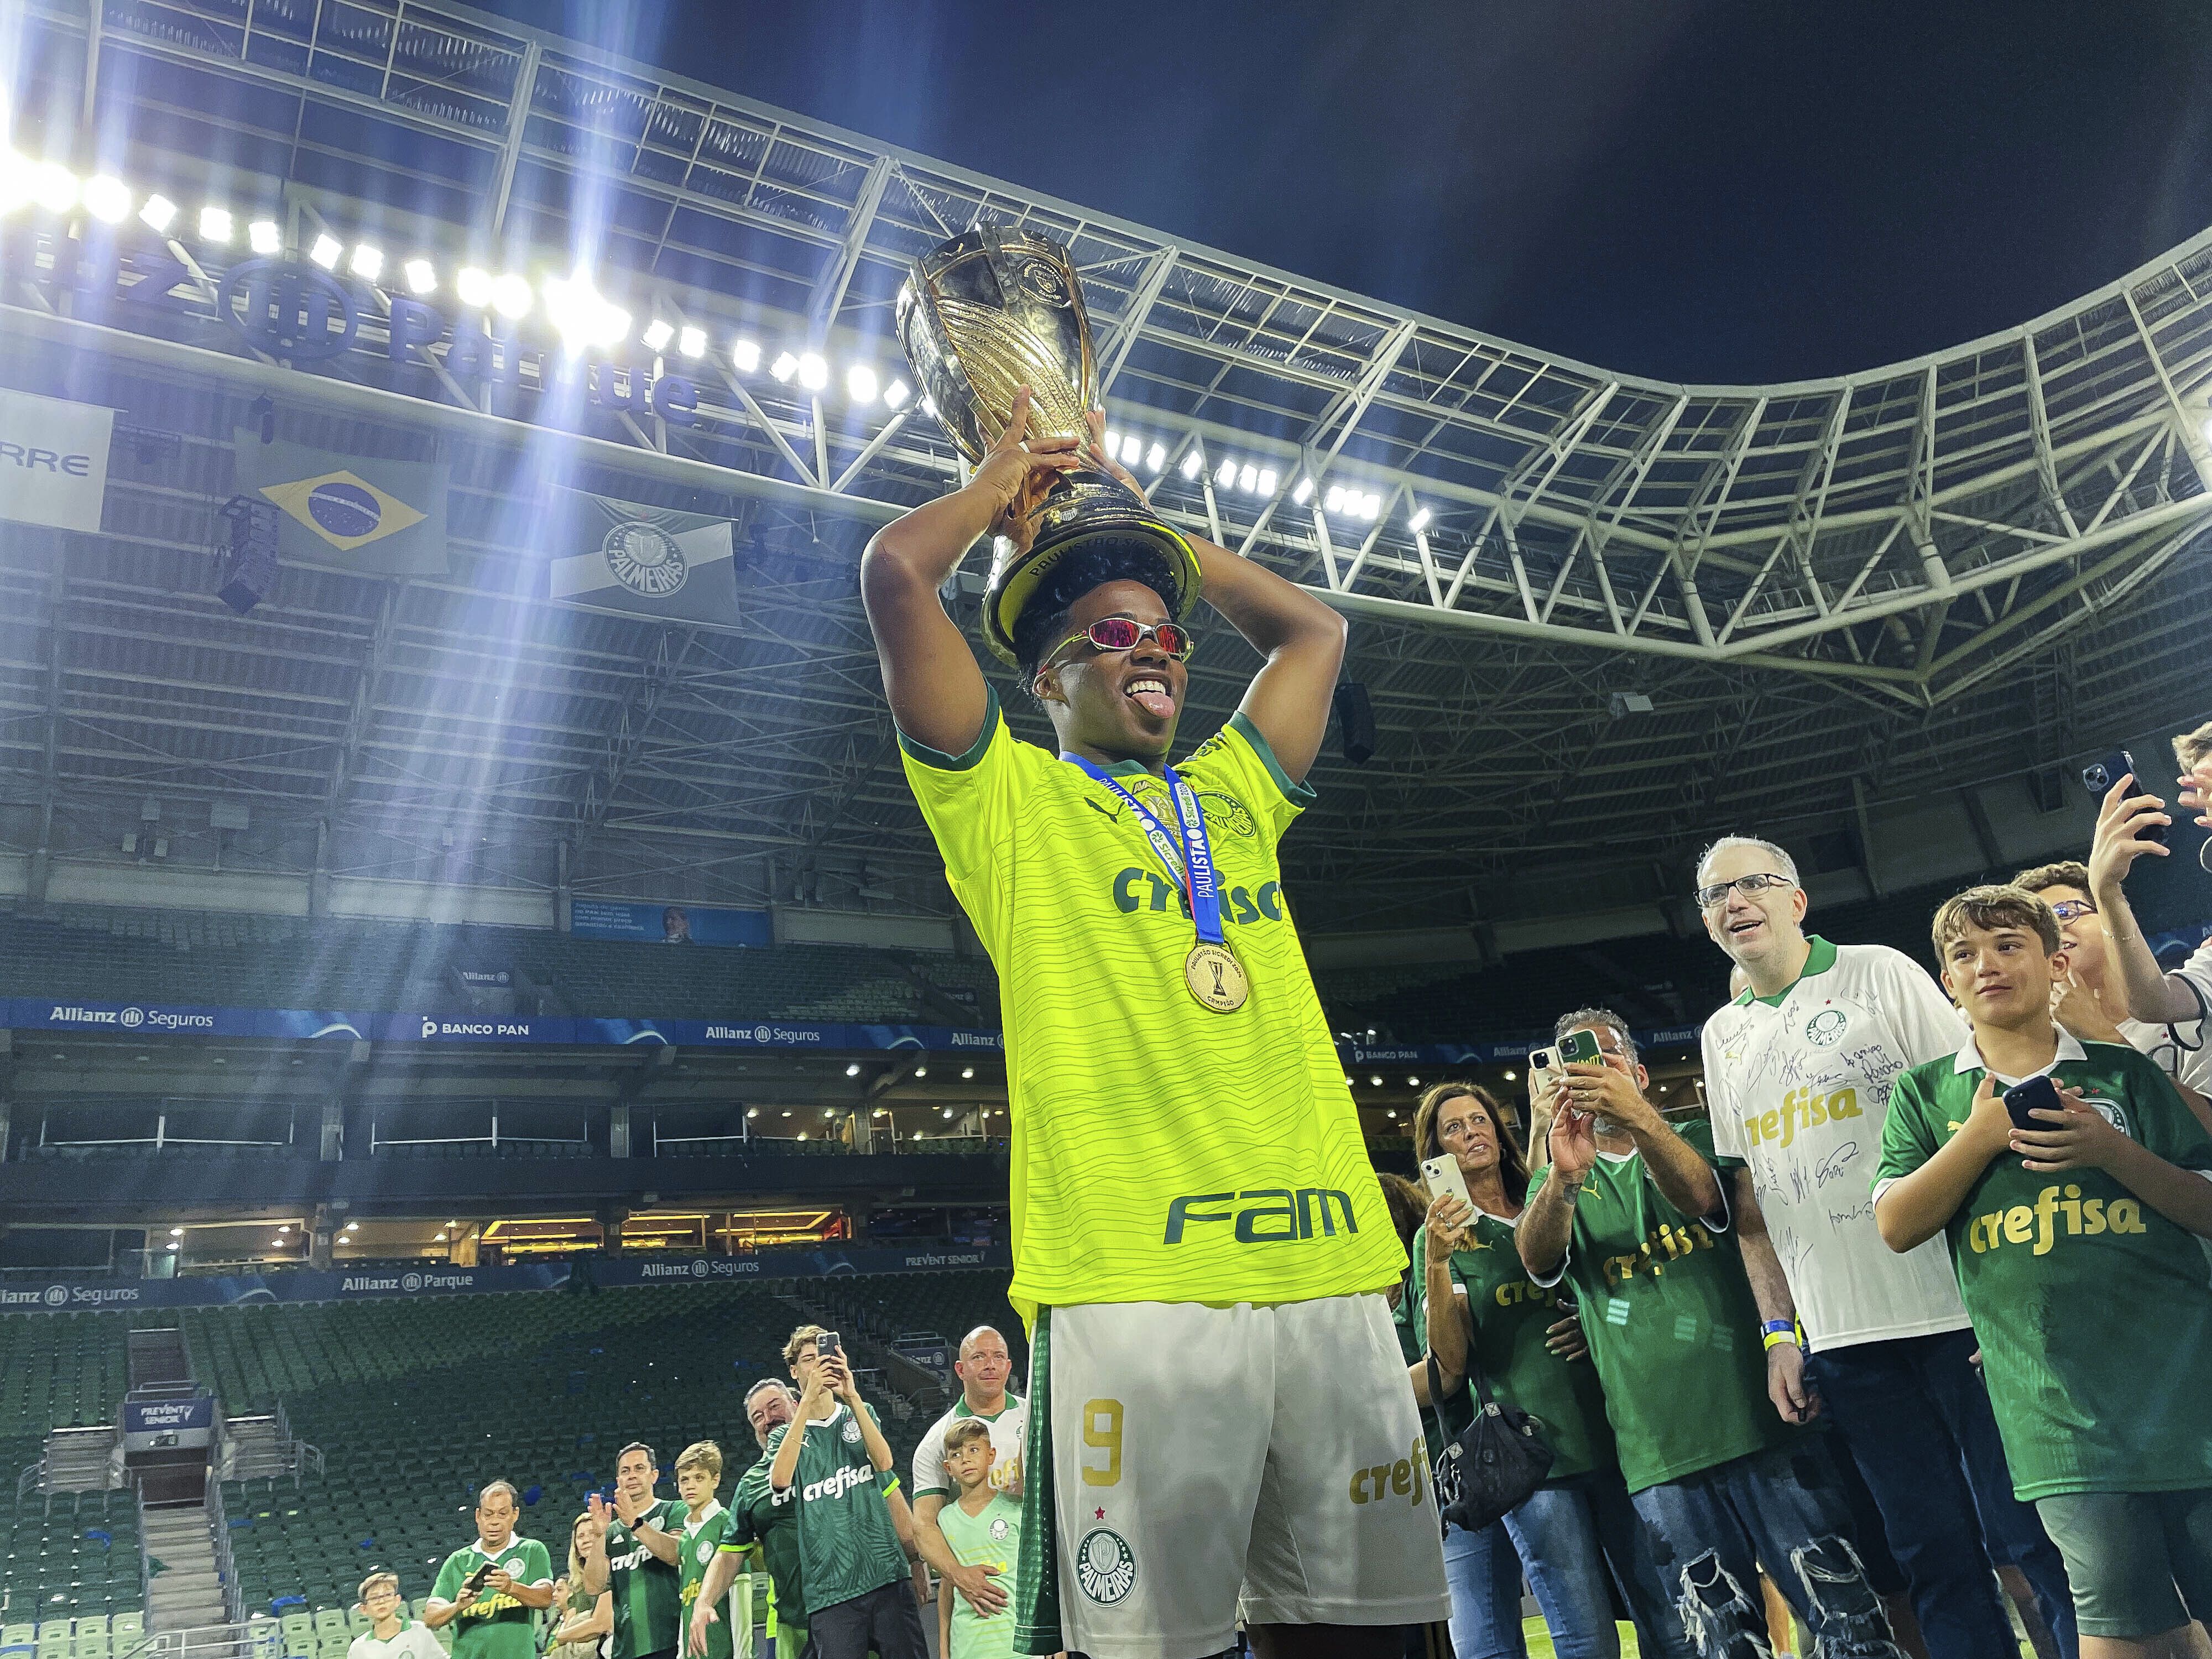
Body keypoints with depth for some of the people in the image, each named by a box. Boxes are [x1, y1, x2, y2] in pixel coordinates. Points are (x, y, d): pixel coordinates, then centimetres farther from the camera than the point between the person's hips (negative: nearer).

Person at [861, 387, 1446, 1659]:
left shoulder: (1233, 794, 23)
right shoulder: (1010, 797, 9)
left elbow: (1315, 630, 33)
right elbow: (895, 577, 1)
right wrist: (1003, 485, 21)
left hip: (1329, 1268, 5)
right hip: (1130, 1278, -5)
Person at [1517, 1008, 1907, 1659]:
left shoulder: (1697, 1140, 9)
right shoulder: (1553, 1182, 11)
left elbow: (1708, 1200, -15)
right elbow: (1538, 1260, -11)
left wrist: (1641, 1121, -36)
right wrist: (1565, 1178, -33)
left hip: (1763, 1422, -1)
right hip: (1660, 1458, 1)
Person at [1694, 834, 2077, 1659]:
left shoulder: (1880, 973, 2)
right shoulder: (1722, 1035, 13)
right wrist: (1779, 1333, 9)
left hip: (1955, 1311, -3)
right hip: (1843, 1338, 4)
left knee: (2032, 1536, -1)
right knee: (1937, 1559, 8)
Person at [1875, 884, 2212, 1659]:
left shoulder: (2121, 1071, 9)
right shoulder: (1927, 1092, 10)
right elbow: (1897, 1225, 0)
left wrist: (2110, 1150, -10)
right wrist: (1983, 1134, -7)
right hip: (2059, 1412, -1)